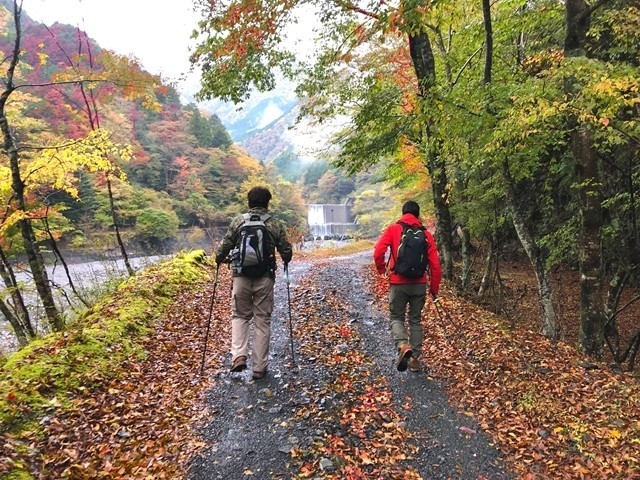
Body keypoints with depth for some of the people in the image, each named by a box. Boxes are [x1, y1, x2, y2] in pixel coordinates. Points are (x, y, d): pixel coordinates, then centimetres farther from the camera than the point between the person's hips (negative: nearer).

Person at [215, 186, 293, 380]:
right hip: (265, 277, 0)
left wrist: (218, 260, 22)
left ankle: (239, 356, 0)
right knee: (262, 321, 8)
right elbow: (287, 251, 3)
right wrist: (285, 261, 25)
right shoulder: (275, 224, 0)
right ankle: (259, 367, 12)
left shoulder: (238, 221, 1)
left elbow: (225, 245, 1)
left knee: (240, 316, 18)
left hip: (241, 276, 1)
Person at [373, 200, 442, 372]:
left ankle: (403, 346, -15)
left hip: (398, 283, -2)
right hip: (419, 284, 2)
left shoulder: (393, 230, -3)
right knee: (415, 320, 16)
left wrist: (381, 269, 4)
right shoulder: (426, 234, 3)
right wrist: (434, 288, 10)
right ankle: (415, 358, 17)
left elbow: (378, 251, -15)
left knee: (396, 317, 12)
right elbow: (435, 265, 1)